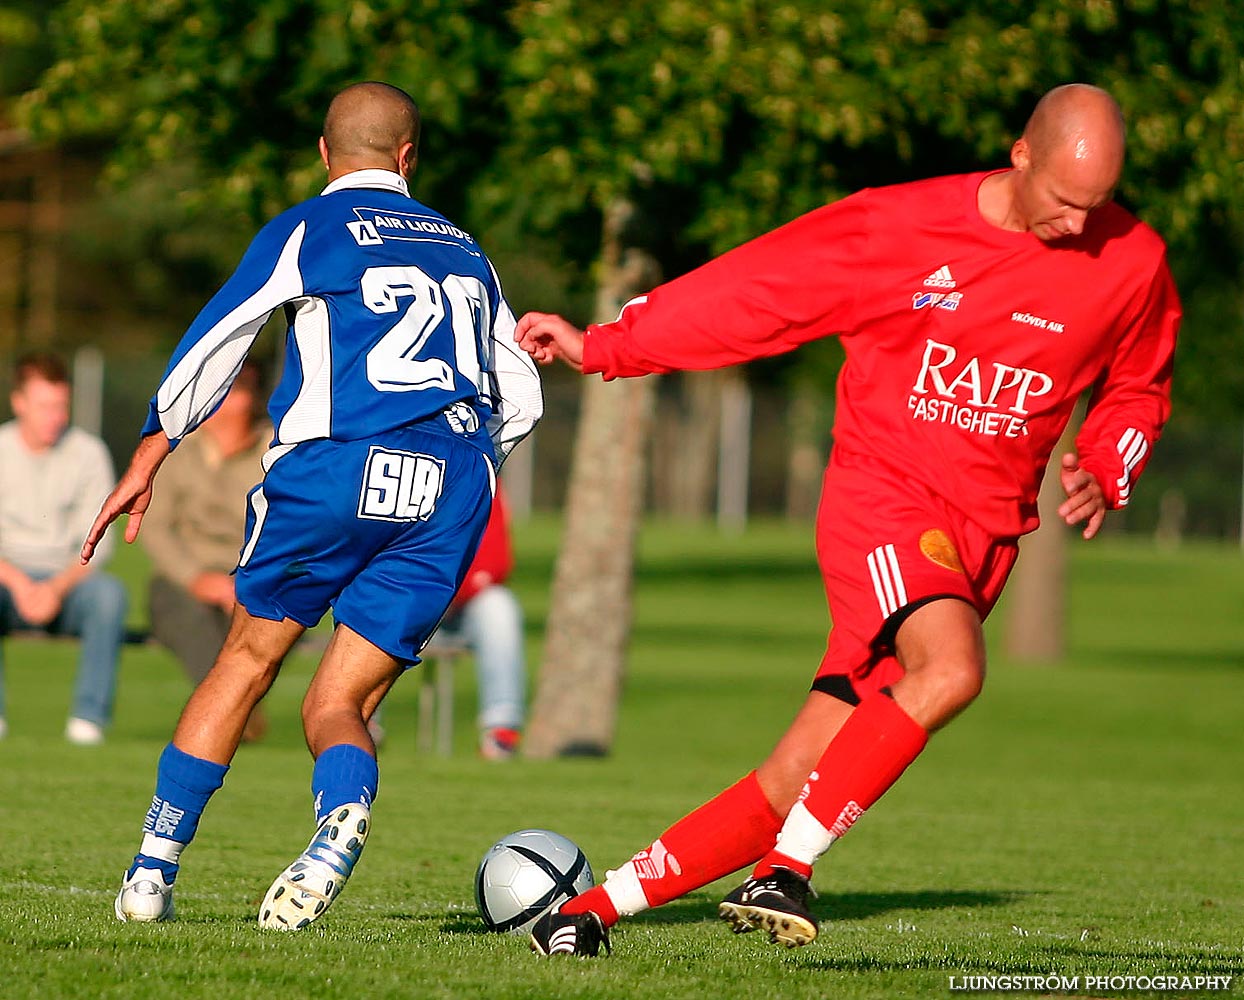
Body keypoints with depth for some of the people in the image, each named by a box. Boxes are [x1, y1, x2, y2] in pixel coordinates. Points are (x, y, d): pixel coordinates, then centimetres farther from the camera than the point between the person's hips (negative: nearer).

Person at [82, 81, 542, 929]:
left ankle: (153, 872, 13)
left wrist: (148, 460, 7)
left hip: (336, 468, -3)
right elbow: (521, 396, 24)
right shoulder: (463, 249, 24)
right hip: (453, 489, 3)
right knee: (340, 702, 5)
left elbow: (214, 343, 2)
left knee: (250, 656, 15)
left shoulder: (306, 230, 9)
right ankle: (343, 814, -30)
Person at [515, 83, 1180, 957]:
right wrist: (600, 348, 4)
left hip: (986, 530, 3)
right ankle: (786, 868, -22)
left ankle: (602, 903, 5)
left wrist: (1103, 474, 0)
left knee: (799, 778, -5)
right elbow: (754, 289, 2)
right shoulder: (901, 227, -6)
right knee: (951, 667, -33)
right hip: (881, 493, -3)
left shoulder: (1133, 263, 1)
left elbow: (1139, 389, 20)